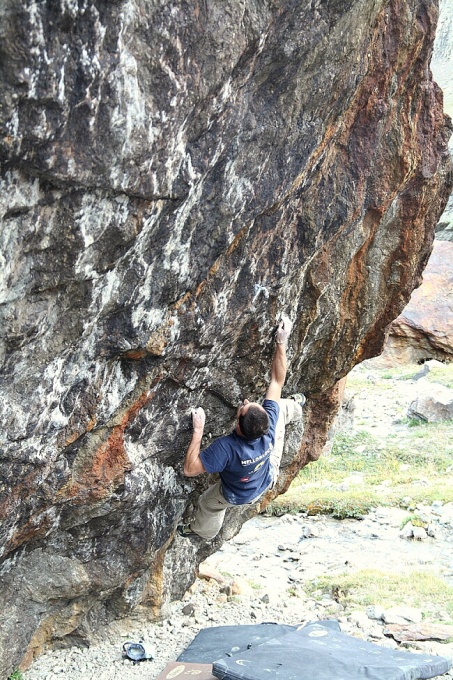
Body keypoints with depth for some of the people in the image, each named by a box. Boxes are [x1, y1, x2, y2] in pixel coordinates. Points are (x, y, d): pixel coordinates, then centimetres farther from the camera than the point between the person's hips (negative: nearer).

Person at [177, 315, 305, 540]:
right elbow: (277, 382, -28)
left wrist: (198, 430, -42)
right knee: (280, 406, 12)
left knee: (208, 503, 32)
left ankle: (202, 532, 62)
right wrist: (281, 342, -30)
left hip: (238, 495, -3)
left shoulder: (226, 447, -49)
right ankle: (295, 408, 47)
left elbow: (190, 469, -40)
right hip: (268, 478, 3)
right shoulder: (270, 421, -38)